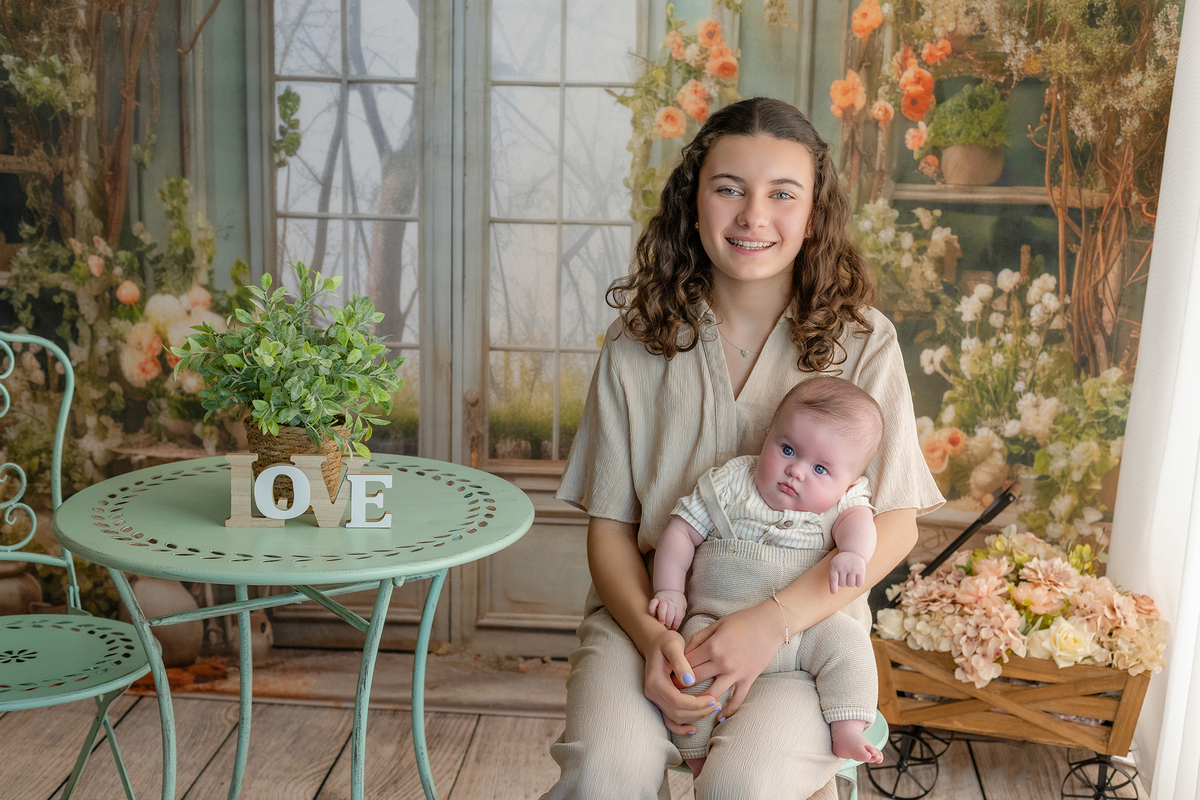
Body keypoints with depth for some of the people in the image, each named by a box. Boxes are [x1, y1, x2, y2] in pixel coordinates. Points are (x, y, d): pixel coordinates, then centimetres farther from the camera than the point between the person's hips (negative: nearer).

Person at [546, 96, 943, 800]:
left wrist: (772, 622, -15)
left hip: (806, 622, -1)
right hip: (651, 613, 1)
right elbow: (611, 523, 5)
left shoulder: (861, 342, 0)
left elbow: (895, 524, -3)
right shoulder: (638, 346, 3)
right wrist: (649, 634, -14)